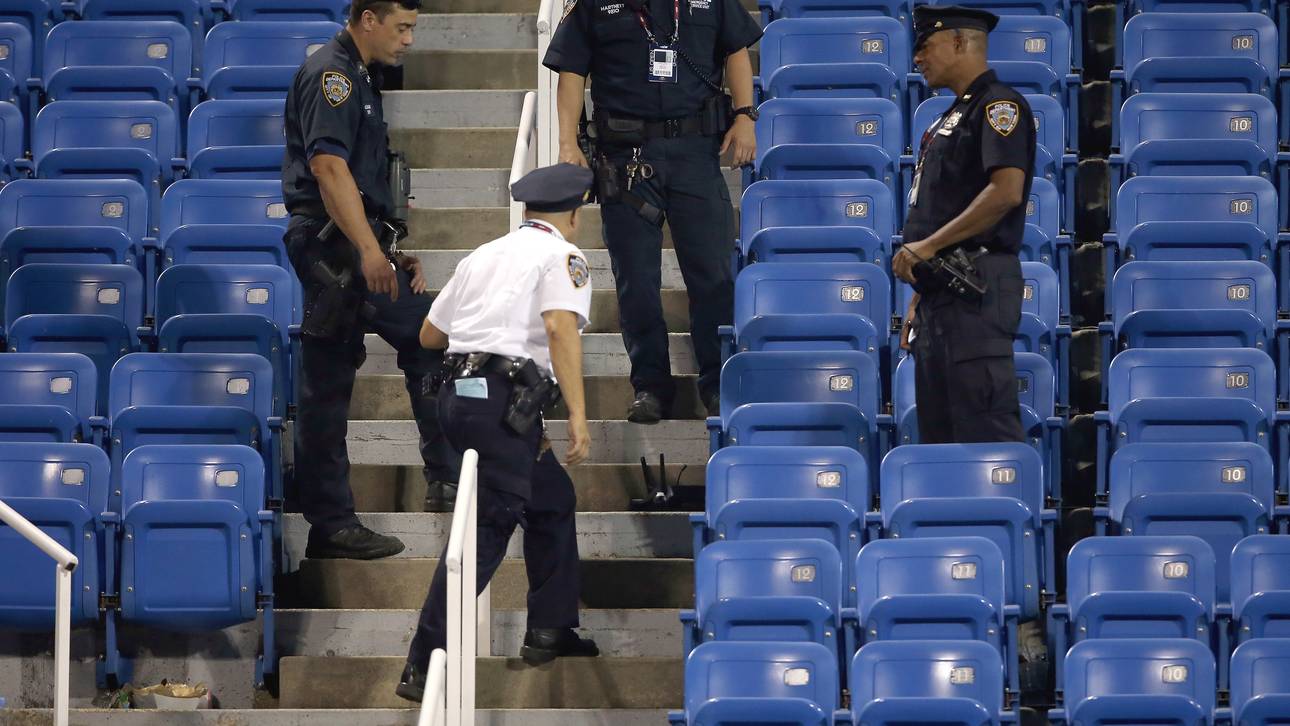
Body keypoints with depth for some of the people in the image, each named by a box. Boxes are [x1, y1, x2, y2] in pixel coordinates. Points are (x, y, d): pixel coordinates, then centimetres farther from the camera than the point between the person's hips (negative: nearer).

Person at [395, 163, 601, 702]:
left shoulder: (482, 256, 22)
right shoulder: (562, 255, 2)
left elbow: (430, 335, 27)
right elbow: (560, 325, -16)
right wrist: (577, 415, -22)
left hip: (459, 392, 8)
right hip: (503, 397, -8)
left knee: (553, 499, 24)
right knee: (487, 526, -10)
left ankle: (549, 631, 29)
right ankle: (425, 667, -17)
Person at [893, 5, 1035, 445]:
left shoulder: (999, 105, -7)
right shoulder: (951, 118, 23)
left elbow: (1006, 191, -21)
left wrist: (926, 245, -19)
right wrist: (919, 299, 22)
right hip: (940, 291, 10)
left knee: (985, 426, -14)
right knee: (937, 428, 10)